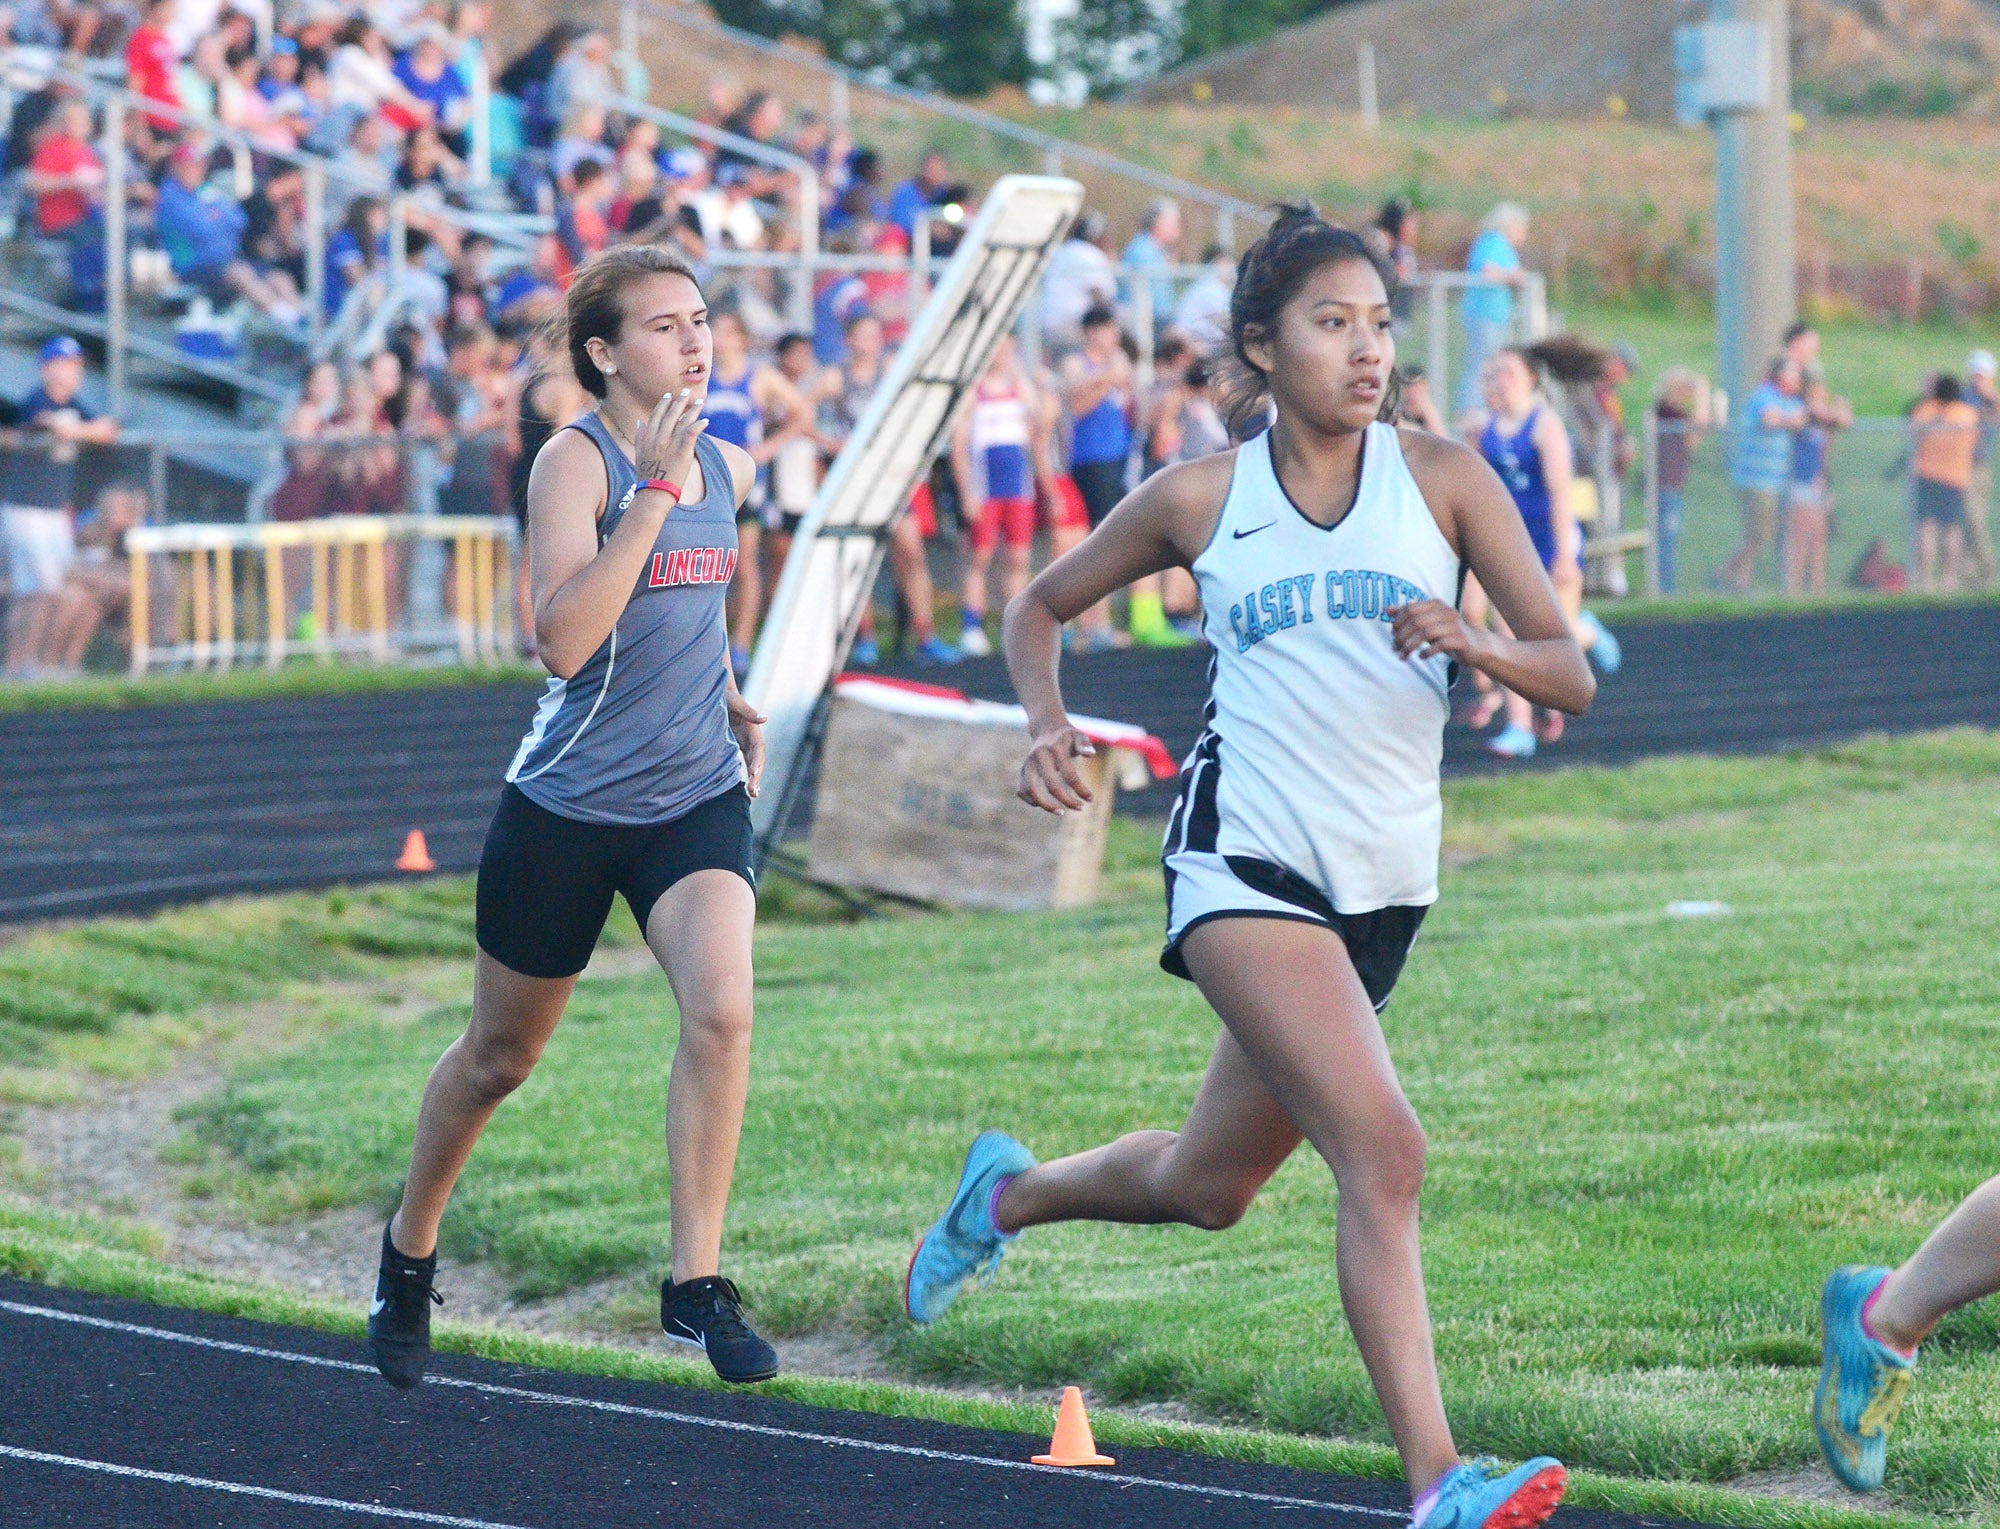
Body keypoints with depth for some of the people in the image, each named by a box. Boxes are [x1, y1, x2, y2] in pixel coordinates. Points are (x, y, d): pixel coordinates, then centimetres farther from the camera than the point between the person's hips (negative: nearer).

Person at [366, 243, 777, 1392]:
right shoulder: (575, 460, -14)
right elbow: (563, 639, -28)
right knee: (501, 1057, 13)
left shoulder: (728, 468, 6)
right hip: (567, 808, -4)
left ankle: (697, 1283, -15)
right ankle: (411, 1248, 38)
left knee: (721, 1008, -22)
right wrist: (652, 491, -30)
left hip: (697, 799, 4)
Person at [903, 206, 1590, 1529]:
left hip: (1382, 883, 4)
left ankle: (1008, 1194, 48)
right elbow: (1043, 607, 19)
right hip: (1245, 857, -4)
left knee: (1205, 1186, 17)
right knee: (1383, 1148, -23)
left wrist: (1474, 647, -20)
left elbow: (1572, 677, 1)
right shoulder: (1201, 498, 4)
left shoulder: (1442, 478, 5)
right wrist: (1050, 726, 0)